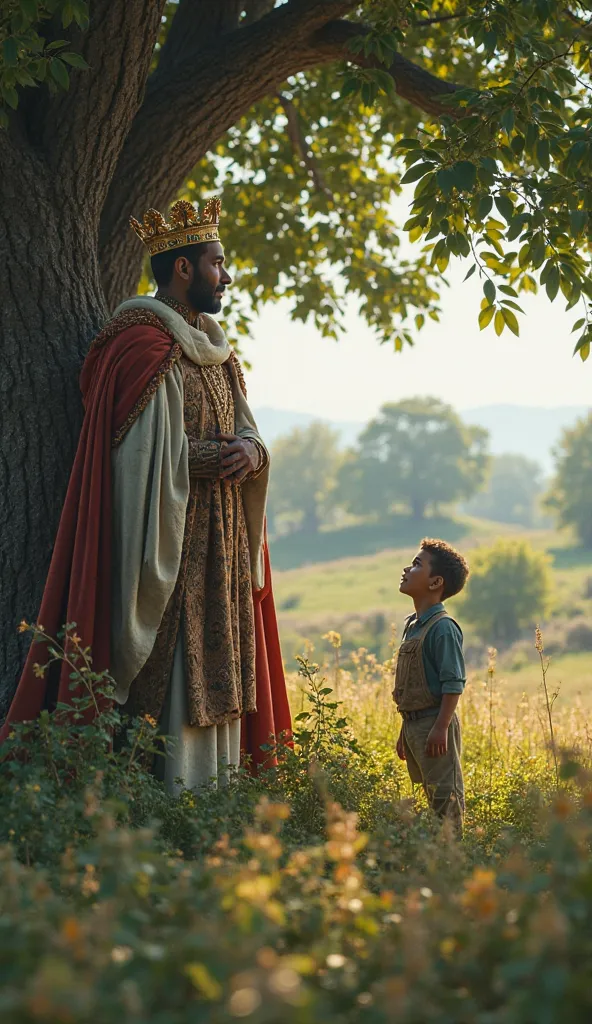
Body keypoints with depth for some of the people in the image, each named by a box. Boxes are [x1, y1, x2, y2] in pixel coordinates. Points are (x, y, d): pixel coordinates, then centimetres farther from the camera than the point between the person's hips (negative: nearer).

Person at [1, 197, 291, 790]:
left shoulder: (212, 349, 19)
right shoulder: (145, 345, -11)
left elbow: (243, 430, 17)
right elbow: (148, 452, -17)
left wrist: (250, 451, -5)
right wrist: (215, 456, -15)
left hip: (218, 551, 9)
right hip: (168, 537, -9)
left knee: (216, 674, 8)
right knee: (172, 674, -10)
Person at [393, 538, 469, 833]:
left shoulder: (443, 628, -14)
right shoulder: (412, 626, 14)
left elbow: (453, 684, -18)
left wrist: (440, 728, -23)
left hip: (435, 724, -9)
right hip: (414, 724, 9)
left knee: (445, 794, -6)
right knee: (431, 794, 13)